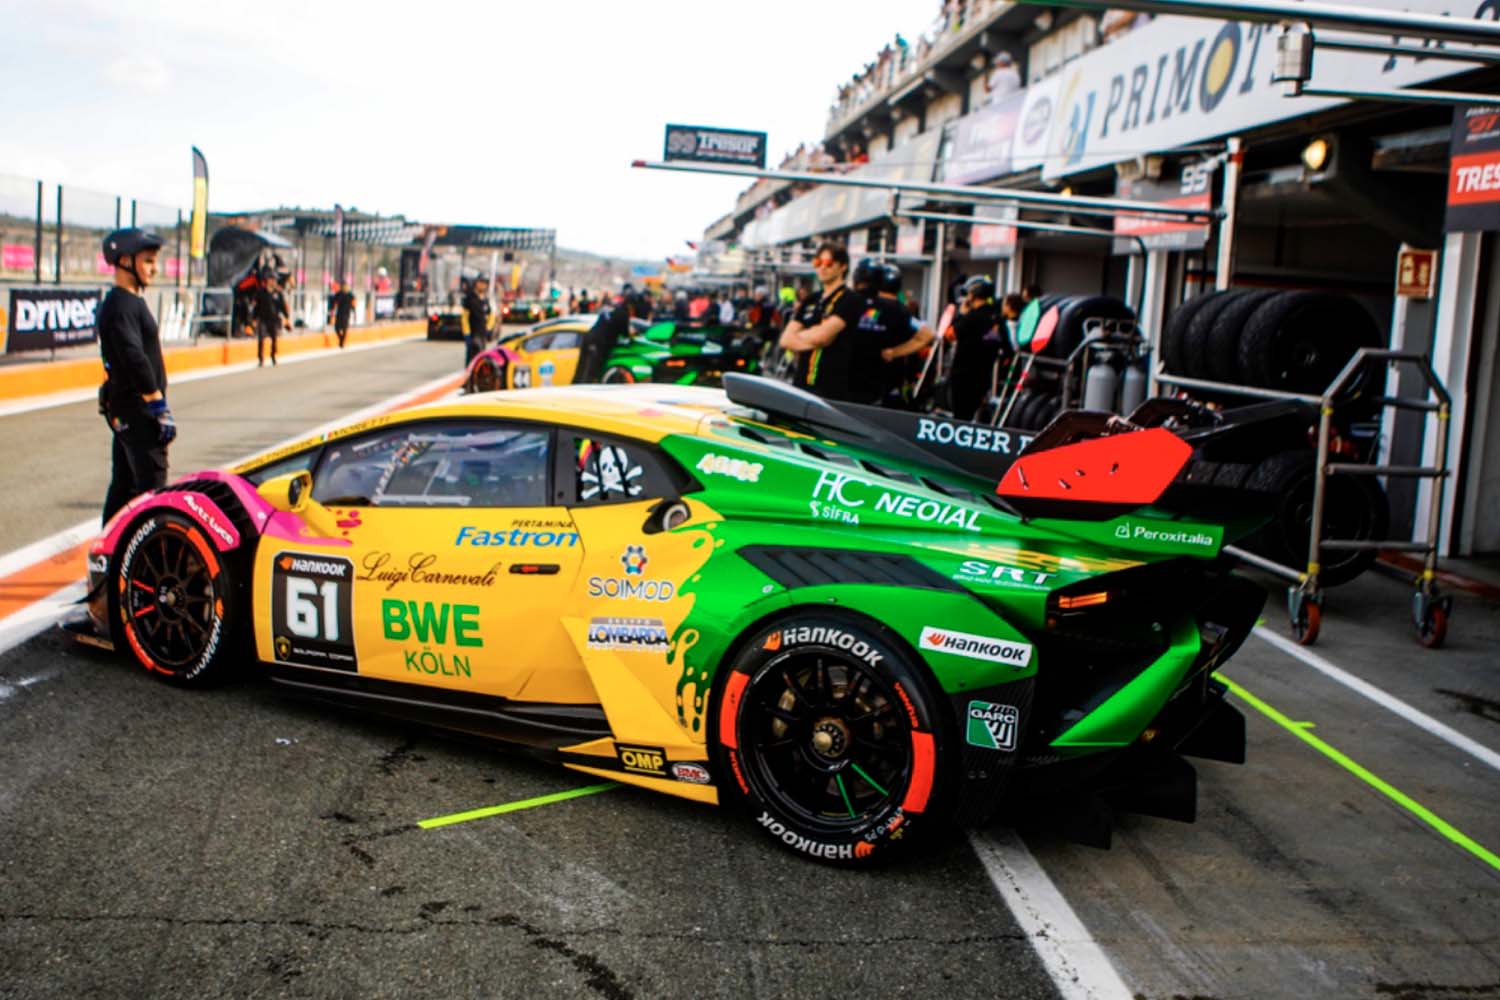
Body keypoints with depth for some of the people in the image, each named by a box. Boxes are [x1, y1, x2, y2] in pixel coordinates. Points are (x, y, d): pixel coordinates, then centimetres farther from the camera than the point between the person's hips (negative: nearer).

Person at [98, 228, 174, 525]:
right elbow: (134, 359, -24)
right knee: (152, 486, -12)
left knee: (123, 483, 15)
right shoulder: (122, 305, -15)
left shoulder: (130, 301, 17)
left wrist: (156, 406, 23)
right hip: (135, 408, -10)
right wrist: (160, 408, -24)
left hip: (122, 408, 10)